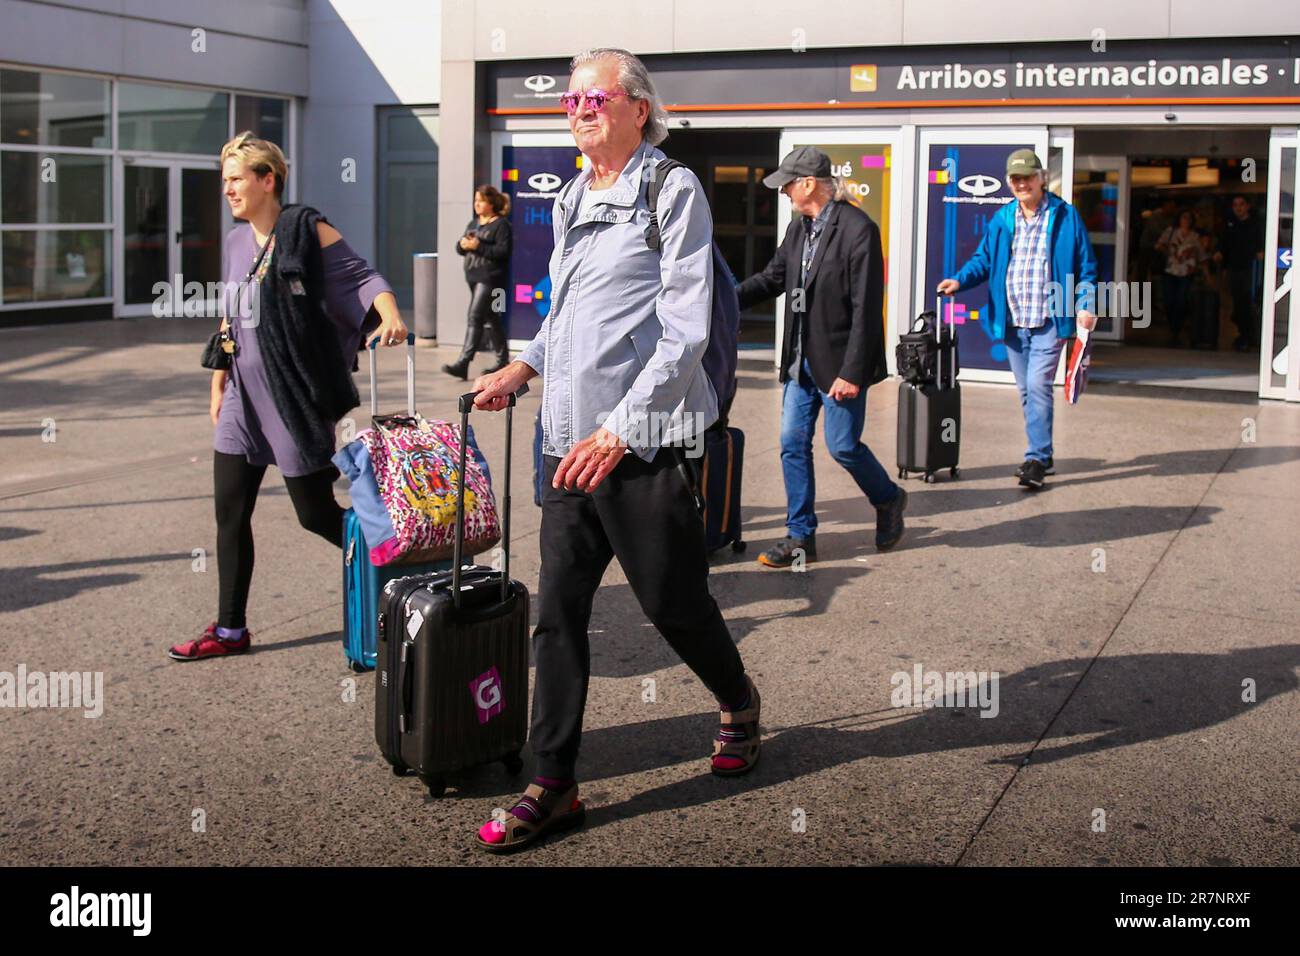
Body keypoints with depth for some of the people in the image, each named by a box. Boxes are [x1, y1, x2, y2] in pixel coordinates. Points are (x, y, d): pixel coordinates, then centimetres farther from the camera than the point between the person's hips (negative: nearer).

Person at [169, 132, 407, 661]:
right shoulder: (236, 241, 12)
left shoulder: (308, 231, -8)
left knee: (316, 513, -1)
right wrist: (218, 382, 19)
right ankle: (230, 630, 15)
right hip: (245, 398, 7)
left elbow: (362, 277, -13)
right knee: (229, 512, 6)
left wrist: (390, 317, -32)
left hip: (295, 397, -7)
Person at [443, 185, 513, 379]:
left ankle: (463, 364, -18)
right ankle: (503, 360, 25)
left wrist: (478, 246, -21)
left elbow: (503, 251, -16)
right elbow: (460, 248, 18)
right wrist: (463, 244, -6)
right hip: (474, 277, 9)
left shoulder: (501, 224, -7)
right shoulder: (473, 224, 18)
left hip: (490, 278, -8)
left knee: (475, 317, -14)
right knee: (491, 319, 15)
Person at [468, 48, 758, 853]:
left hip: (640, 441, -7)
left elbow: (684, 330, -14)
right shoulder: (572, 200, 15)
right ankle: (555, 786, 14)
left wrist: (619, 431, -20)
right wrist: (525, 365, 10)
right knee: (558, 611, 5)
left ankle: (739, 702, 37)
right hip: (569, 441, 7)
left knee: (673, 600, 7)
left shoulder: (673, 191, -7)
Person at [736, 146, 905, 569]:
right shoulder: (799, 227, 7)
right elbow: (773, 277, 19)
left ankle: (889, 500, 30)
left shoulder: (858, 229, -16)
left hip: (838, 361, -7)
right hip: (801, 359, 7)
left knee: (842, 446, 1)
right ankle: (800, 537, 14)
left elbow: (867, 309, -18)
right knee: (792, 443, 5)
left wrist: (852, 372, -19)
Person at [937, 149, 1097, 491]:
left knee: (1038, 385, -15)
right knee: (1027, 391, 12)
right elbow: (984, 258, 12)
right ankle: (1043, 456, 24)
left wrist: (1085, 305, -11)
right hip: (1012, 321, 5)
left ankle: (1036, 460, -12)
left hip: (1049, 320, -5)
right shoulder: (1001, 219, 8)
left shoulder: (1066, 216, -2)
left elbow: (1085, 266, 1)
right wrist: (959, 280, -7)